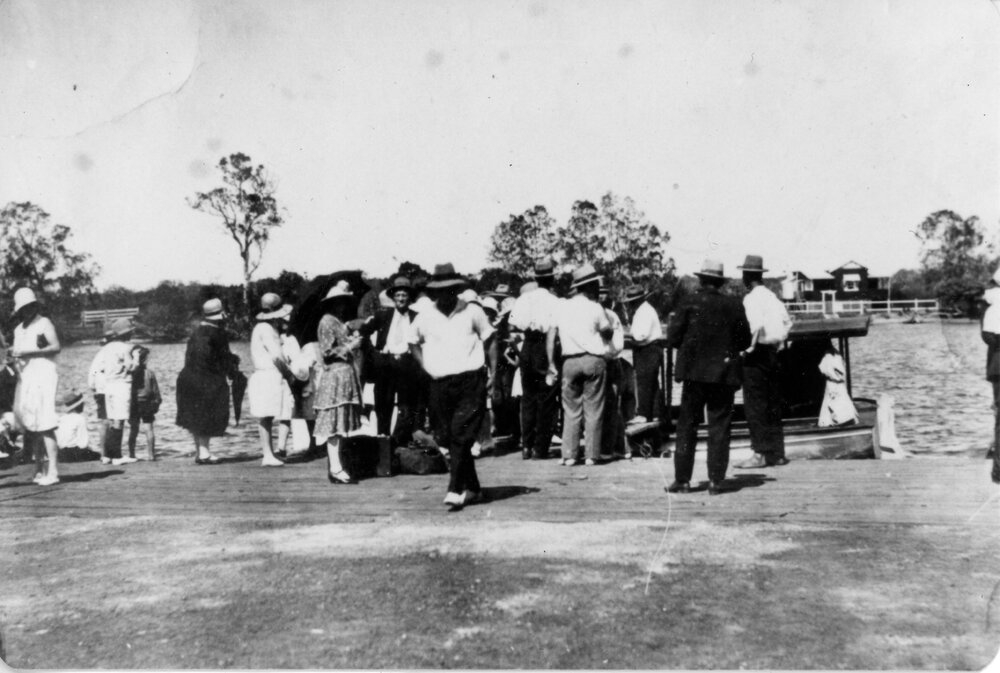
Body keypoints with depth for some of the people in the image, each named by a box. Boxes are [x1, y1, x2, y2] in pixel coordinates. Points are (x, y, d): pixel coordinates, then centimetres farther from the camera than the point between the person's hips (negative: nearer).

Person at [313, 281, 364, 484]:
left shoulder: (340, 322, 20)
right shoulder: (327, 322, -9)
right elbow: (327, 352, -14)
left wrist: (354, 341, 11)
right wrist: (350, 346, -12)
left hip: (346, 375, 10)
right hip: (334, 377, -9)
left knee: (339, 424, 9)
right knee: (334, 424, -9)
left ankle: (334, 466, 14)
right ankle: (335, 469, -9)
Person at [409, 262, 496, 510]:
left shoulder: (472, 312, 2)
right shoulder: (425, 317, 7)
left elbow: (490, 339, 9)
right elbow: (413, 343, 21)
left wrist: (492, 371, 2)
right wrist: (426, 368, 9)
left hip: (471, 381, -3)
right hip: (440, 385, 3)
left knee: (461, 436, -13)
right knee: (447, 438, 6)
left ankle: (456, 490, -10)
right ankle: (472, 488, 20)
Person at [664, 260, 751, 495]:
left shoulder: (689, 302, -6)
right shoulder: (733, 305, 0)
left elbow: (672, 338, -6)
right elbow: (745, 341, 5)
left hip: (695, 372, -1)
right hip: (724, 374, 2)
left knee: (687, 426, 5)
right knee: (719, 427, 6)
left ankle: (682, 480, 5)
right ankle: (715, 480, 6)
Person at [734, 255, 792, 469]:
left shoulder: (751, 298, -12)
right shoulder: (772, 296, 13)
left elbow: (756, 325, -26)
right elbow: (787, 321, 17)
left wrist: (749, 347, -17)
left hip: (757, 354, -8)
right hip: (774, 353, 8)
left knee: (755, 406, -4)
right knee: (773, 405, 12)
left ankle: (762, 453, -4)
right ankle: (777, 453, 16)